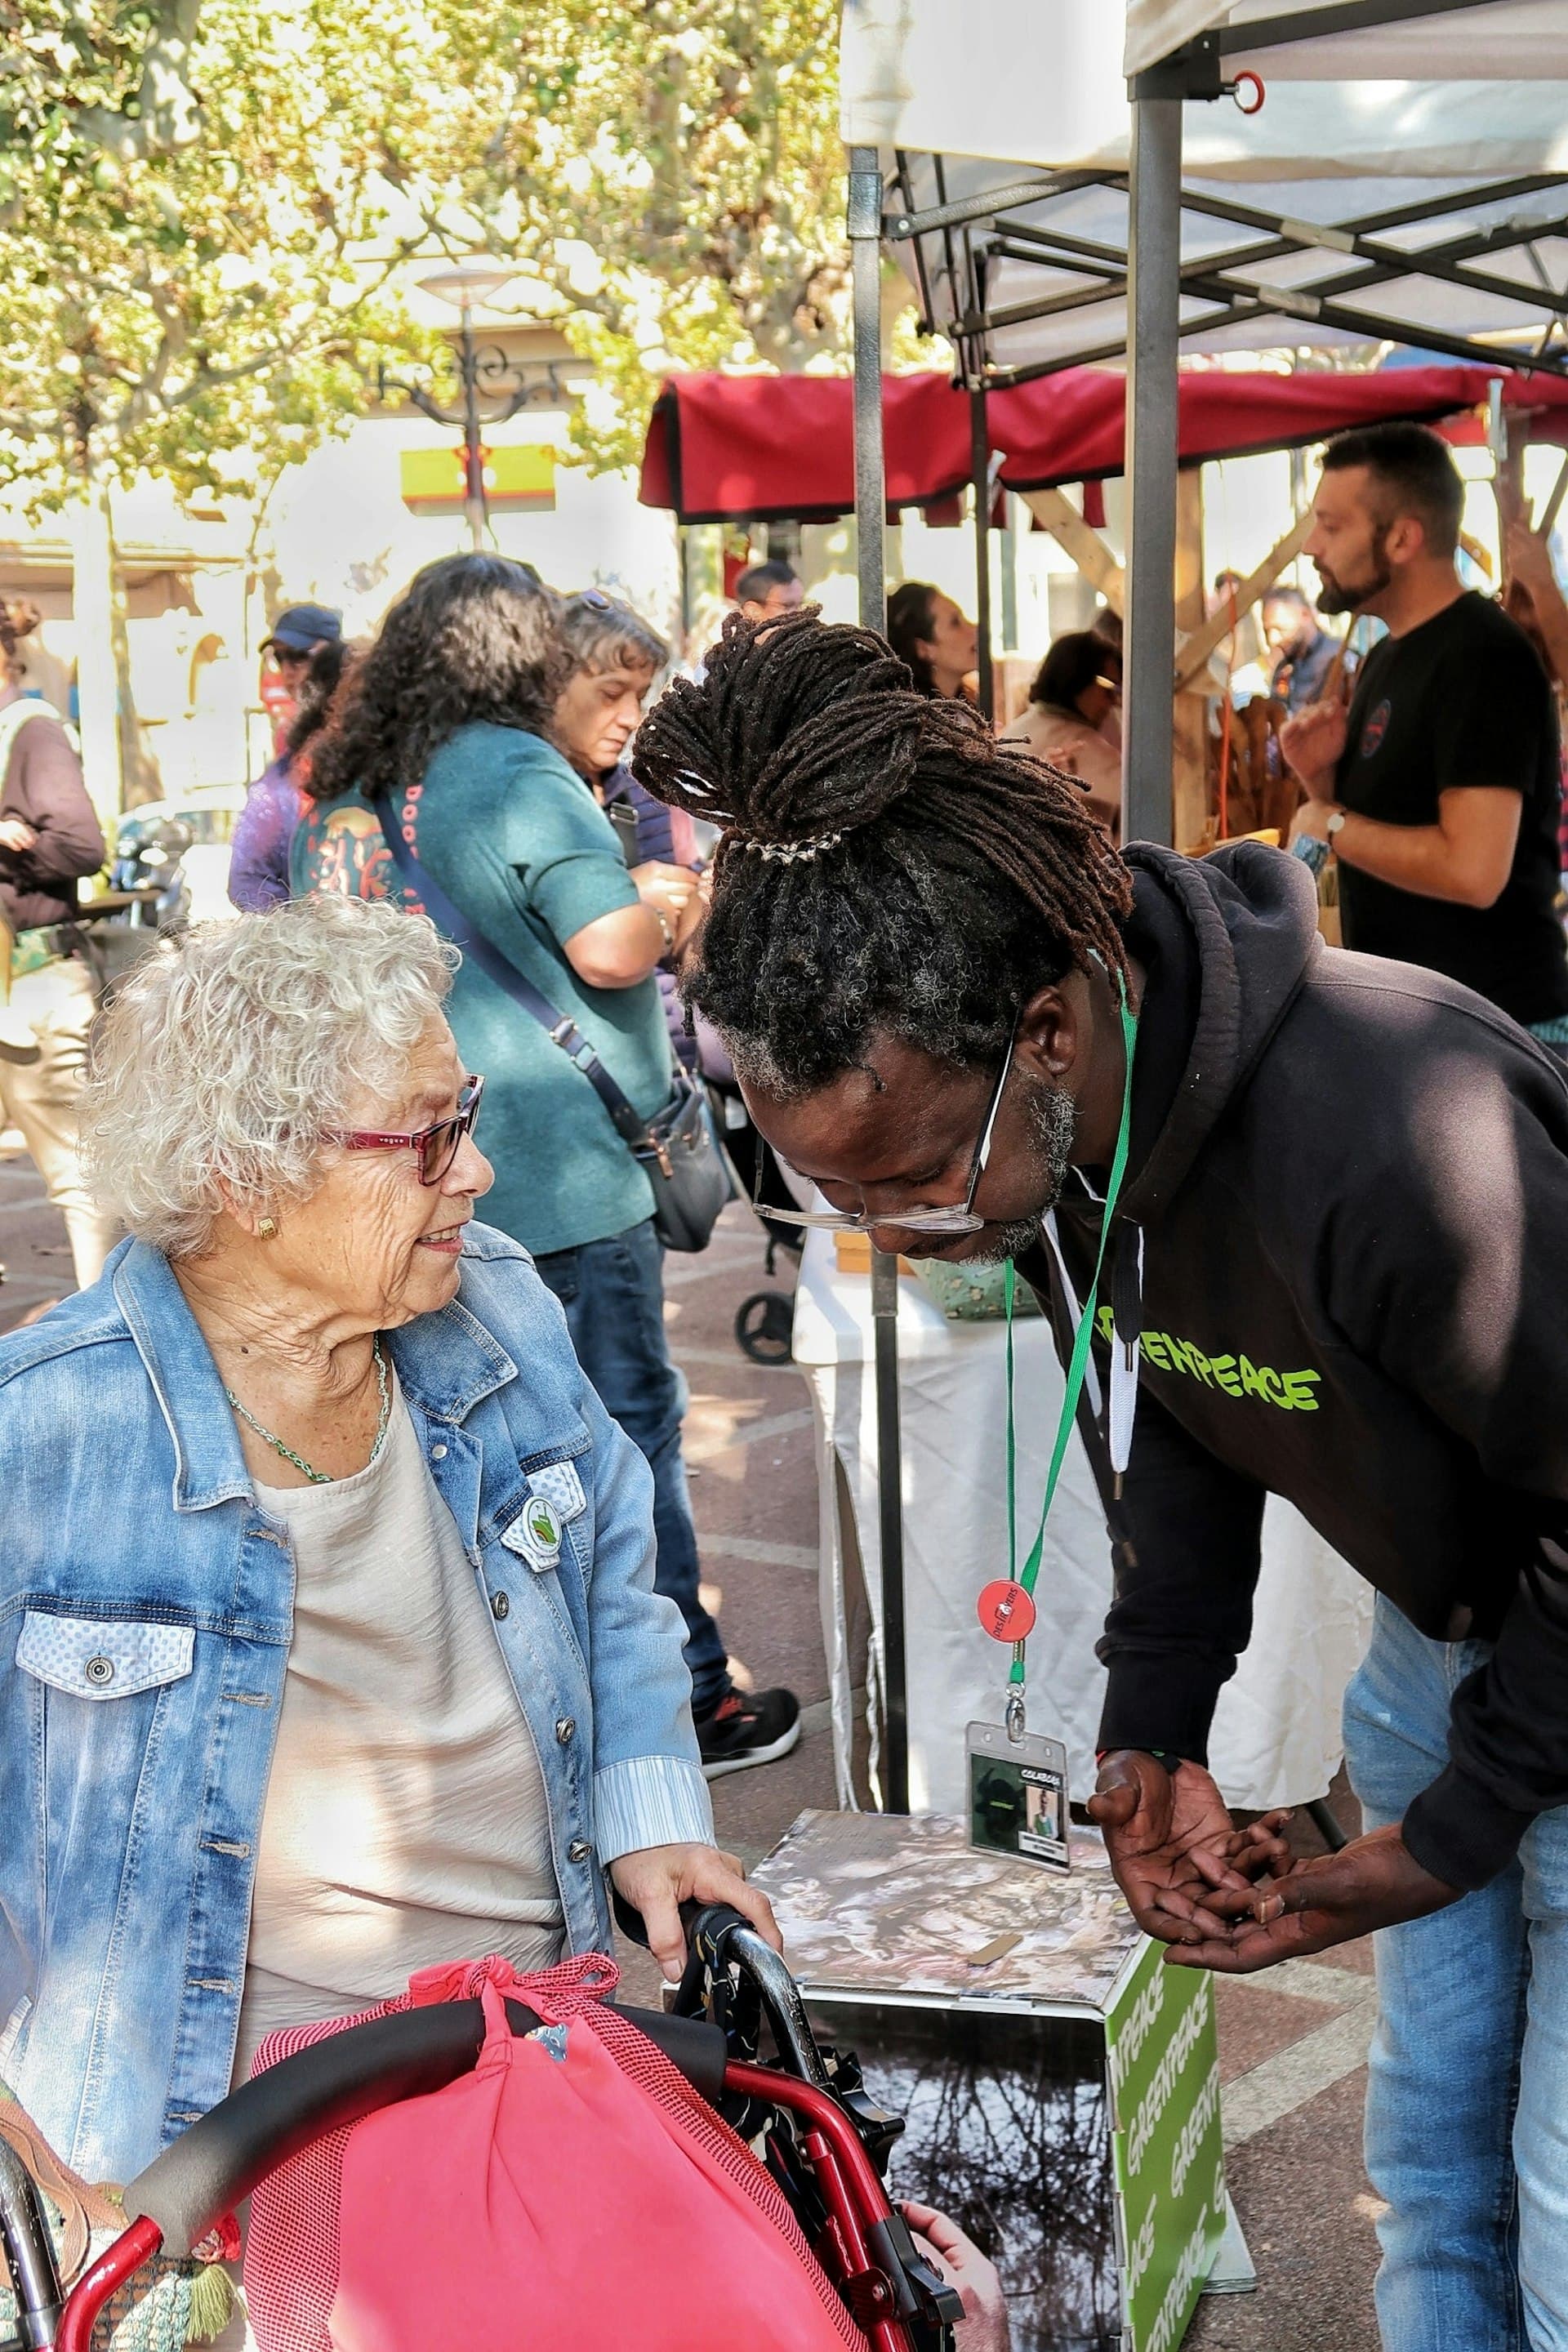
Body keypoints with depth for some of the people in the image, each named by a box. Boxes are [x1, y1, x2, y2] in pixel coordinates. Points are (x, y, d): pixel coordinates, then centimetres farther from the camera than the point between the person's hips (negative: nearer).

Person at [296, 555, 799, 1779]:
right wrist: (666, 906, 0)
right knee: (627, 1428, 2)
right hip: (559, 1172, -8)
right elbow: (611, 947, -21)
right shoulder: (516, 773, -12)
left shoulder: (338, 791, 12)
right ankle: (681, 1700, 12)